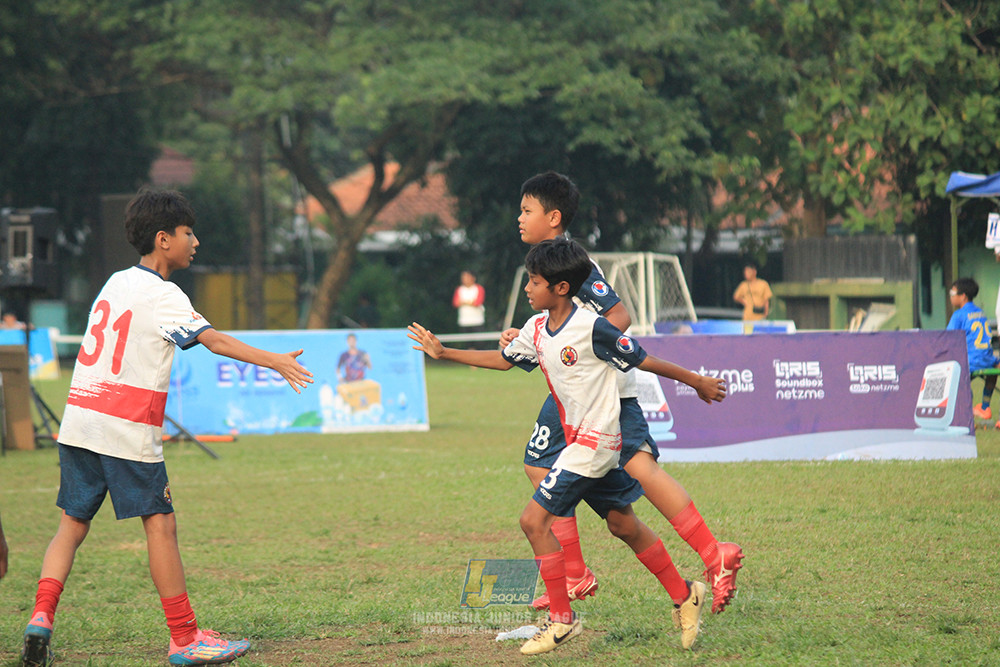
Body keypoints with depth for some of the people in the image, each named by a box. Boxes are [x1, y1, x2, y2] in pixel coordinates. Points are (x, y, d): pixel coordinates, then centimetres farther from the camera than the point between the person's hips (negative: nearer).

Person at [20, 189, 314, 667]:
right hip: (126, 429, -8)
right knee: (160, 524, -2)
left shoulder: (116, 282, 15)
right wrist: (275, 362, -20)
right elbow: (214, 341, -17)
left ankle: (41, 618, -6)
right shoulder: (161, 294, -8)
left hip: (78, 422, 8)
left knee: (72, 525, 10)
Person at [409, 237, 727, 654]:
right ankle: (684, 595, 28)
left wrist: (696, 381, 1)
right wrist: (444, 353, 20)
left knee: (535, 519, -12)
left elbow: (642, 360, -10)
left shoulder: (591, 328, -19)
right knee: (623, 525, 15)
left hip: (594, 440, -8)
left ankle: (562, 619, -3)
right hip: (577, 441, 8)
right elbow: (503, 360, 21)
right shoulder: (536, 329, 5)